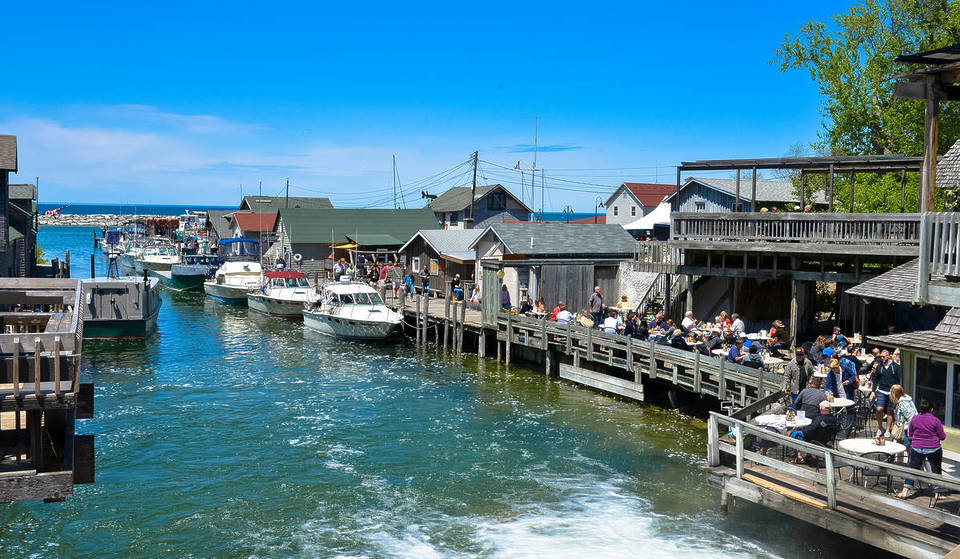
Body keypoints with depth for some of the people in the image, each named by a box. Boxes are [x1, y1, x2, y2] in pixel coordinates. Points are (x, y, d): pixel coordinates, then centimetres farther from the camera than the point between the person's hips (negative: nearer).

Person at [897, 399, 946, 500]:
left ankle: (905, 491, 3)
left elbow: (909, 434, 8)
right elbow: (942, 437, -5)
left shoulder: (914, 419, -1)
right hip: (933, 449, -2)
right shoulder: (935, 420, -10)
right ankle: (937, 493, 16)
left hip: (916, 449, 2)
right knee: (936, 470, 13)